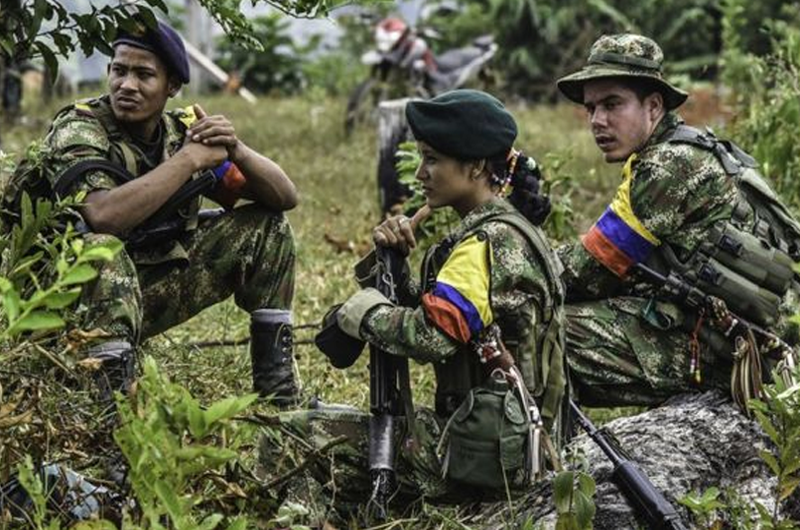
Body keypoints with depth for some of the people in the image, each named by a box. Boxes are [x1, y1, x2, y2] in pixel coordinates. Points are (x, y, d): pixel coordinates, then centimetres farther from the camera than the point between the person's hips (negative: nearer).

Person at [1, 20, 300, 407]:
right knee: (101, 246, -38)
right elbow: (103, 215, -38)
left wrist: (235, 150, -20)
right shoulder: (79, 129, -18)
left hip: (155, 285, 7)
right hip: (80, 296, -6)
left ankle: (279, 393, 2)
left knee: (266, 227, 0)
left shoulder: (183, 130, -1)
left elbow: (285, 197, -1)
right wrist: (189, 159, -30)